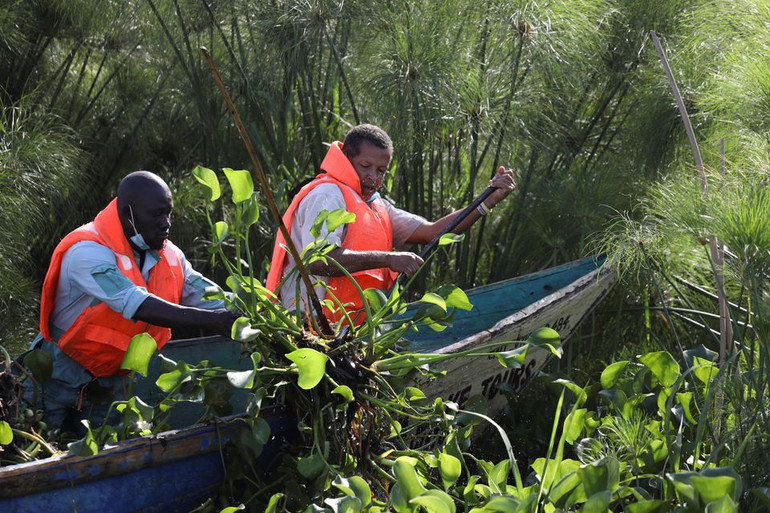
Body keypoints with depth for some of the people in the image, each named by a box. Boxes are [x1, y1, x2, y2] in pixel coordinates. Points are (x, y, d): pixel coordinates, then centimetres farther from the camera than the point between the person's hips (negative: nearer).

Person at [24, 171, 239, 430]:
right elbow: (135, 304, -36)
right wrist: (207, 319, -43)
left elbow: (215, 300, 1)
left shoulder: (170, 257, 1)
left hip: (115, 384, 6)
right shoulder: (88, 252, -24)